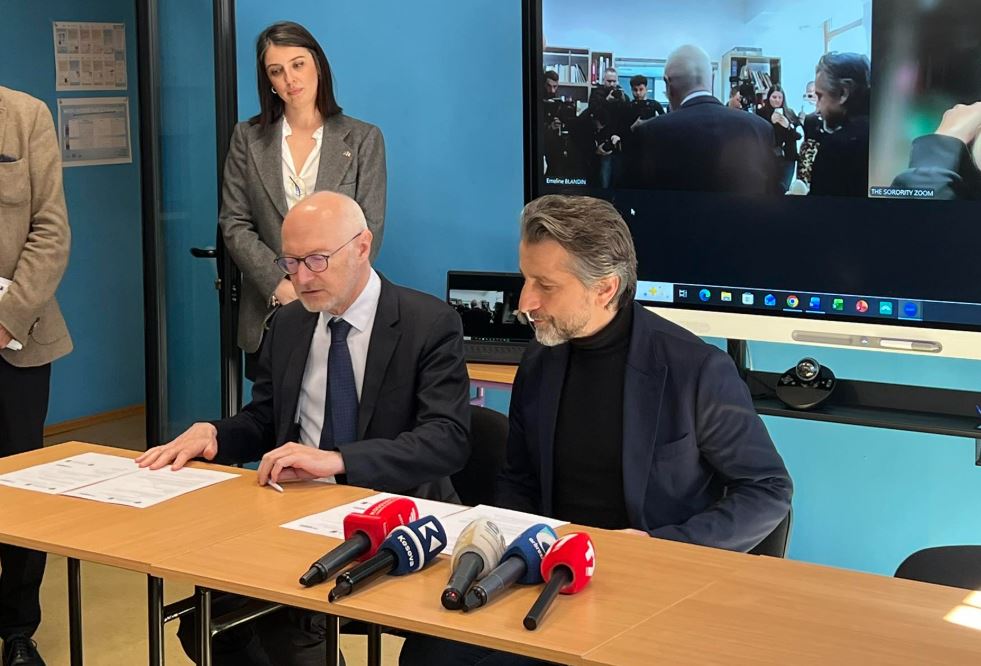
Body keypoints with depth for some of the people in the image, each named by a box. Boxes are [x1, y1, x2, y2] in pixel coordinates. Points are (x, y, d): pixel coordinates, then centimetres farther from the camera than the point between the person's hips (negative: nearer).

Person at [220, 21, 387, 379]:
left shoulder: (363, 138, 3)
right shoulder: (248, 137, 7)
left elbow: (369, 228, -1)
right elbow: (234, 223, 3)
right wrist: (280, 285, -11)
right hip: (268, 315, 1)